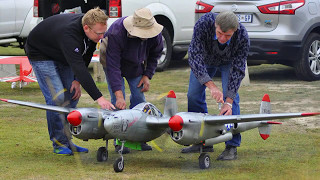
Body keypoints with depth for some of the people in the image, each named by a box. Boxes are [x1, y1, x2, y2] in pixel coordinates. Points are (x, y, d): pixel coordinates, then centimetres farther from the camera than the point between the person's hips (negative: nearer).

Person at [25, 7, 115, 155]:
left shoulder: (93, 30, -18)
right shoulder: (69, 34, -42)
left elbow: (86, 57, 0)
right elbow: (79, 67, -47)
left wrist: (77, 80, -11)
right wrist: (99, 98, -50)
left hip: (62, 56, 8)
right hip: (40, 53, -8)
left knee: (72, 96, 1)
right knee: (57, 97, -18)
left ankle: (66, 141, 8)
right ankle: (59, 143, -10)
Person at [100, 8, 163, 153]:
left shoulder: (155, 34, -26)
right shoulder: (116, 33, -41)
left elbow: (155, 54, -2)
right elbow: (113, 66, -42)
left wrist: (147, 75, -10)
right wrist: (119, 96, -47)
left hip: (136, 66, 4)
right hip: (114, 61, -4)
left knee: (139, 98, -2)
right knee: (118, 102, -15)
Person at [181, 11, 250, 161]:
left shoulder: (242, 37, -39)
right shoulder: (203, 24, -43)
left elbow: (237, 70, -32)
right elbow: (194, 57, -43)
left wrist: (229, 102, -40)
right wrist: (211, 85, -54)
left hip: (229, 61, -2)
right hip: (206, 58, 2)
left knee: (230, 95, -17)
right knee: (194, 95, -1)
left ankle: (232, 147, -14)